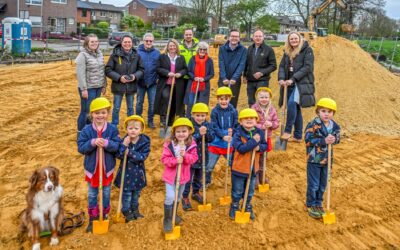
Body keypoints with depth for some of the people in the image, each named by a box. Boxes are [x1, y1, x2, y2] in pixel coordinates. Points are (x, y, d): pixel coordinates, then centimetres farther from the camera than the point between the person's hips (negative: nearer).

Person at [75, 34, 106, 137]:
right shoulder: (83, 55, -12)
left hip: (98, 87, 7)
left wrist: (104, 85, 12)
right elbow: (80, 73, -16)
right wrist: (84, 89, -19)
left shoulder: (99, 53, 9)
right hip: (88, 88, -7)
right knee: (85, 111, -2)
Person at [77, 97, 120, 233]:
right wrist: (92, 142, -30)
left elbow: (117, 146, -15)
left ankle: (104, 215, 35)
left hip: (107, 168, 0)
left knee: (106, 194, 16)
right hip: (92, 168, 0)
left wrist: (106, 143, -33)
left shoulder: (112, 129, -9)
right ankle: (92, 218, 30)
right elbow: (81, 147, -14)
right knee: (92, 195, 14)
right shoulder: (86, 130, -10)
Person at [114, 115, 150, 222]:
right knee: (126, 193, 8)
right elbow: (118, 155, -20)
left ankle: (135, 209, 41)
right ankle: (126, 211, 29)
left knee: (136, 193, 20)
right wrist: (124, 145, -33)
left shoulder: (145, 141, -12)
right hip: (126, 171, -2)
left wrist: (130, 153, -28)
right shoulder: (124, 141, -12)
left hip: (138, 172, 2)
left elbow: (143, 157, -21)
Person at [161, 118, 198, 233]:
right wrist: (175, 160, -31)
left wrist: (185, 155, -29)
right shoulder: (169, 144, -17)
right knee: (170, 197, -10)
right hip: (170, 175, -3)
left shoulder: (192, 144, -8)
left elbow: (194, 158, -11)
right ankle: (167, 219, 10)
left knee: (178, 197, 22)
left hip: (183, 175, 4)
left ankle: (174, 215, 44)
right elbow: (164, 159, -16)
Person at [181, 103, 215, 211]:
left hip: (202, 156, 5)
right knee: (188, 178, 4)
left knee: (199, 177, 23)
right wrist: (199, 134, -33)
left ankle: (196, 192, 44)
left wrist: (206, 132, -26)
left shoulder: (207, 125, -2)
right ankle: (185, 197, 19)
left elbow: (212, 138, -8)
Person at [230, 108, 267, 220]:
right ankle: (234, 207, 34)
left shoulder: (259, 132, -4)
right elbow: (241, 148, -29)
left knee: (250, 191, 22)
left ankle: (248, 207, 42)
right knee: (237, 191, 13)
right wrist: (253, 141, -31)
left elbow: (265, 146, 3)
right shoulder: (238, 134, -19)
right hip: (239, 168, -4)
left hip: (253, 168, 4)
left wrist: (259, 147, -19)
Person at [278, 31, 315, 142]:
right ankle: (298, 136, 17)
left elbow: (307, 67, -12)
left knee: (292, 102, -27)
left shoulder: (307, 50, -3)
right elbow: (282, 66, 8)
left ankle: (288, 131, -17)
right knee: (295, 109, 10)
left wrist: (293, 79, -20)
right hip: (291, 84, 7)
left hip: (302, 83, -6)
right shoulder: (287, 52, 14)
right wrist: (281, 78, -12)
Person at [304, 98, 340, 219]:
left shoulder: (335, 126, 0)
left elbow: (337, 138, 9)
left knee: (323, 184, 16)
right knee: (313, 184, 3)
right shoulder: (313, 124, -18)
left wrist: (333, 140, -14)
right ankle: (311, 206, 19)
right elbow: (308, 140, -23)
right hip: (314, 159, -5)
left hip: (327, 159, 6)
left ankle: (318, 204, 31)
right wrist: (324, 141, -28)